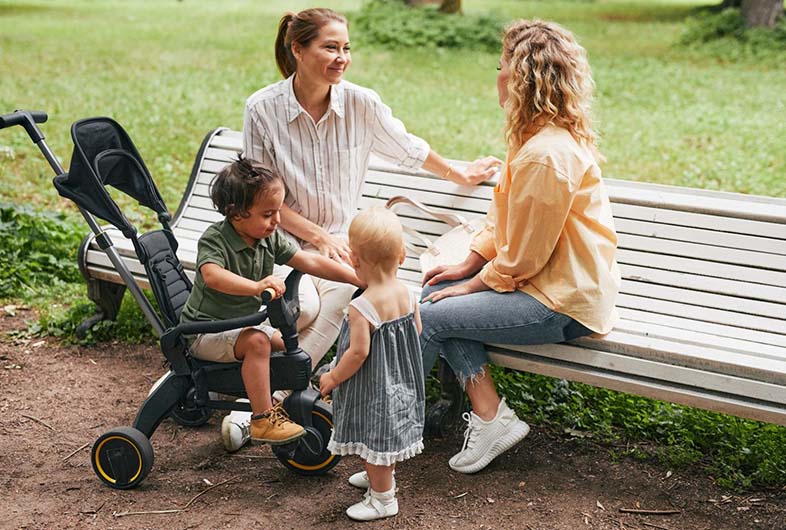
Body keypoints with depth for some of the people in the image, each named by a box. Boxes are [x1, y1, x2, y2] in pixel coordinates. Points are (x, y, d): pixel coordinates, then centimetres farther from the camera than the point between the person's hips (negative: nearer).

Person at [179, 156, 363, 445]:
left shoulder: (270, 238, -2)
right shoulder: (214, 239, -23)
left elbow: (310, 262, -2)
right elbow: (212, 275, -44)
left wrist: (360, 279, -9)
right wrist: (256, 286, -58)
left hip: (242, 323, 8)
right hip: (205, 331, -8)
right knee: (257, 342, -30)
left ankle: (289, 405, 25)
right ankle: (263, 420, -25)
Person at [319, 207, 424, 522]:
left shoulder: (361, 308, -28)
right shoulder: (407, 295, -7)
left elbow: (358, 353, -25)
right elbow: (416, 331, 5)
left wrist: (333, 378, -11)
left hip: (373, 387, -8)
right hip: (401, 380, 8)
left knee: (375, 436, 9)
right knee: (387, 434, 27)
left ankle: (382, 498, 24)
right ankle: (382, 476, 48)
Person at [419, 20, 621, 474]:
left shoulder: (547, 155, -26)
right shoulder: (549, 135, 7)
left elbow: (521, 258, -20)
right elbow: (505, 218, 14)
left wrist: (474, 285, -7)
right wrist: (470, 264, 7)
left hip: (563, 306, -10)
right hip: (553, 280, 10)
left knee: (429, 316, -10)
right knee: (436, 291, 5)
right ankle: (490, 417, 3)